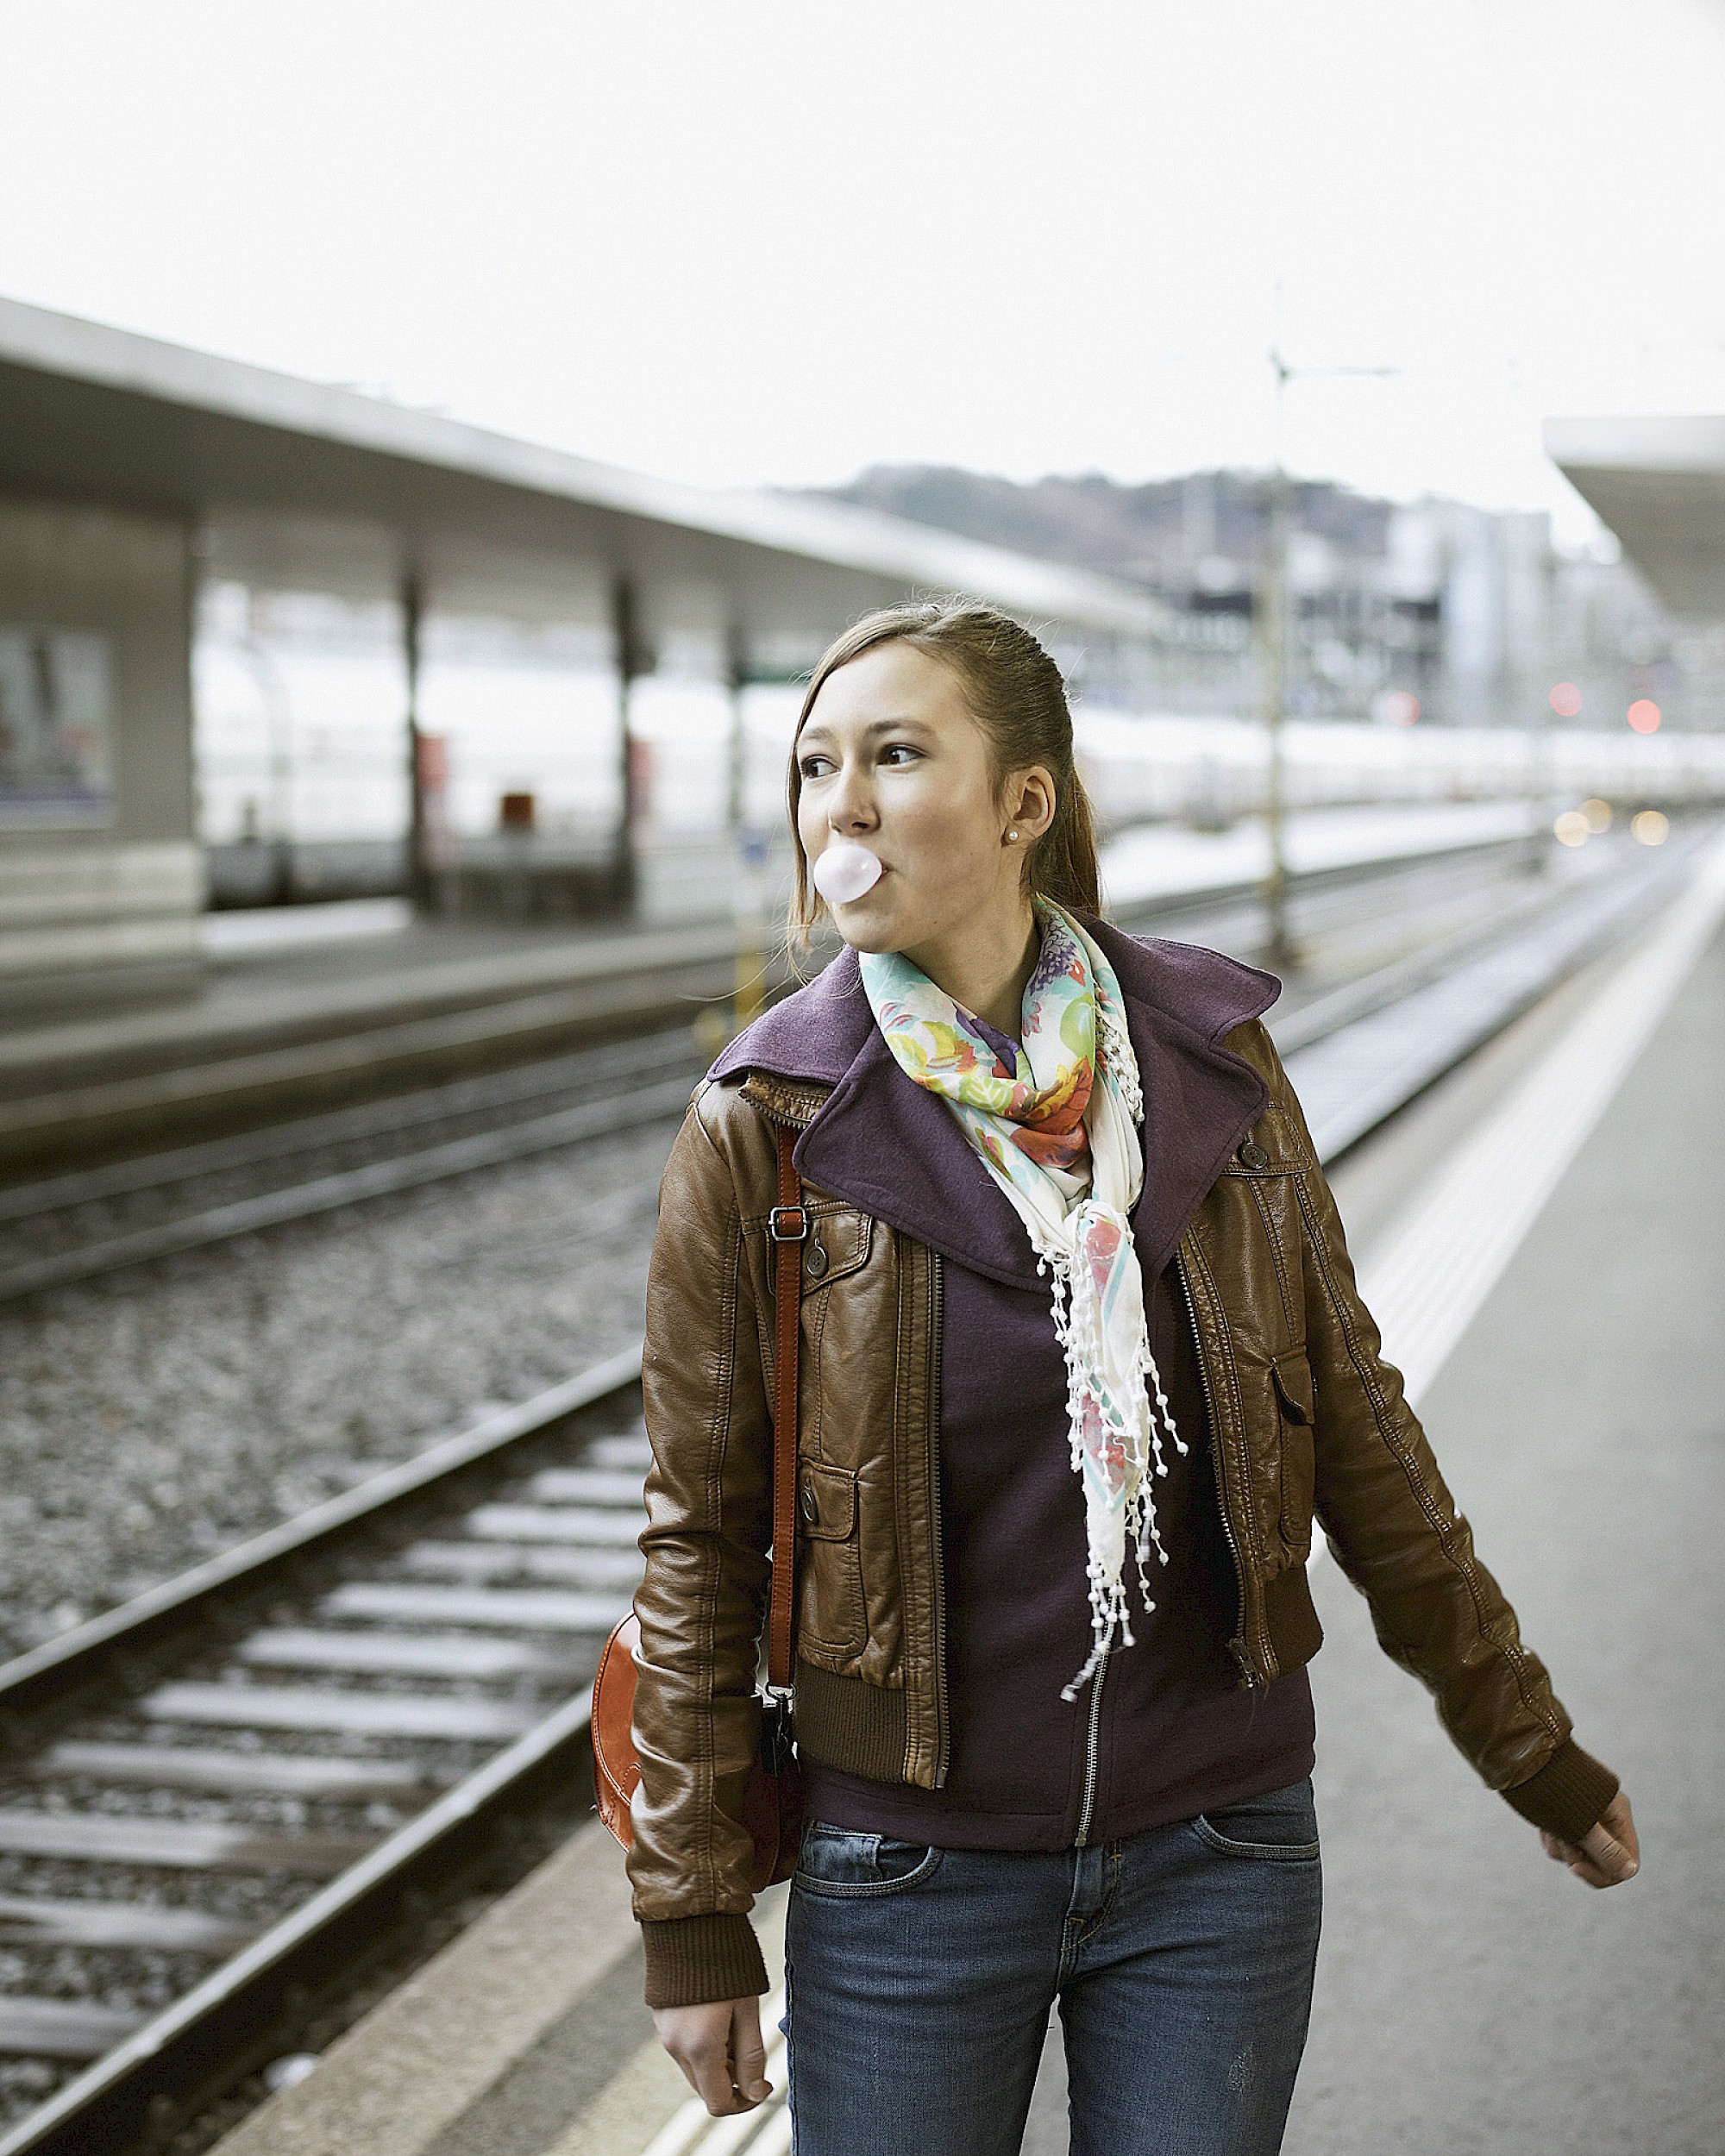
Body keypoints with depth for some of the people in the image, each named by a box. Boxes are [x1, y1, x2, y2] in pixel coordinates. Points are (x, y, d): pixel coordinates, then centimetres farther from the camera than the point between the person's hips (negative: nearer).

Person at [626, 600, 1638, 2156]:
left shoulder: (1212, 1066, -4)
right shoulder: (763, 1130, -9)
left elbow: (1354, 1432, 5)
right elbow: (702, 1542, -4)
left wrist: (1531, 1749, 10)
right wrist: (691, 1918, -3)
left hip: (1216, 1854, 2)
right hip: (910, 1871, -1)